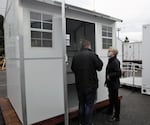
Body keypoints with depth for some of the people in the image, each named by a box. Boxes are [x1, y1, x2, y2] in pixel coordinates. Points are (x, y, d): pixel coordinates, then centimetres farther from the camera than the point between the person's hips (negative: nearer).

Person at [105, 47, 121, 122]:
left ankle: (116, 116, 18)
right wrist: (107, 81, 14)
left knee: (115, 99, 3)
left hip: (114, 84, -9)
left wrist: (110, 76, -20)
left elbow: (118, 73, -25)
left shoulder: (115, 62, -20)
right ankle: (110, 111, 42)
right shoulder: (110, 60, 8)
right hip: (110, 83, 9)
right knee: (111, 97, 23)